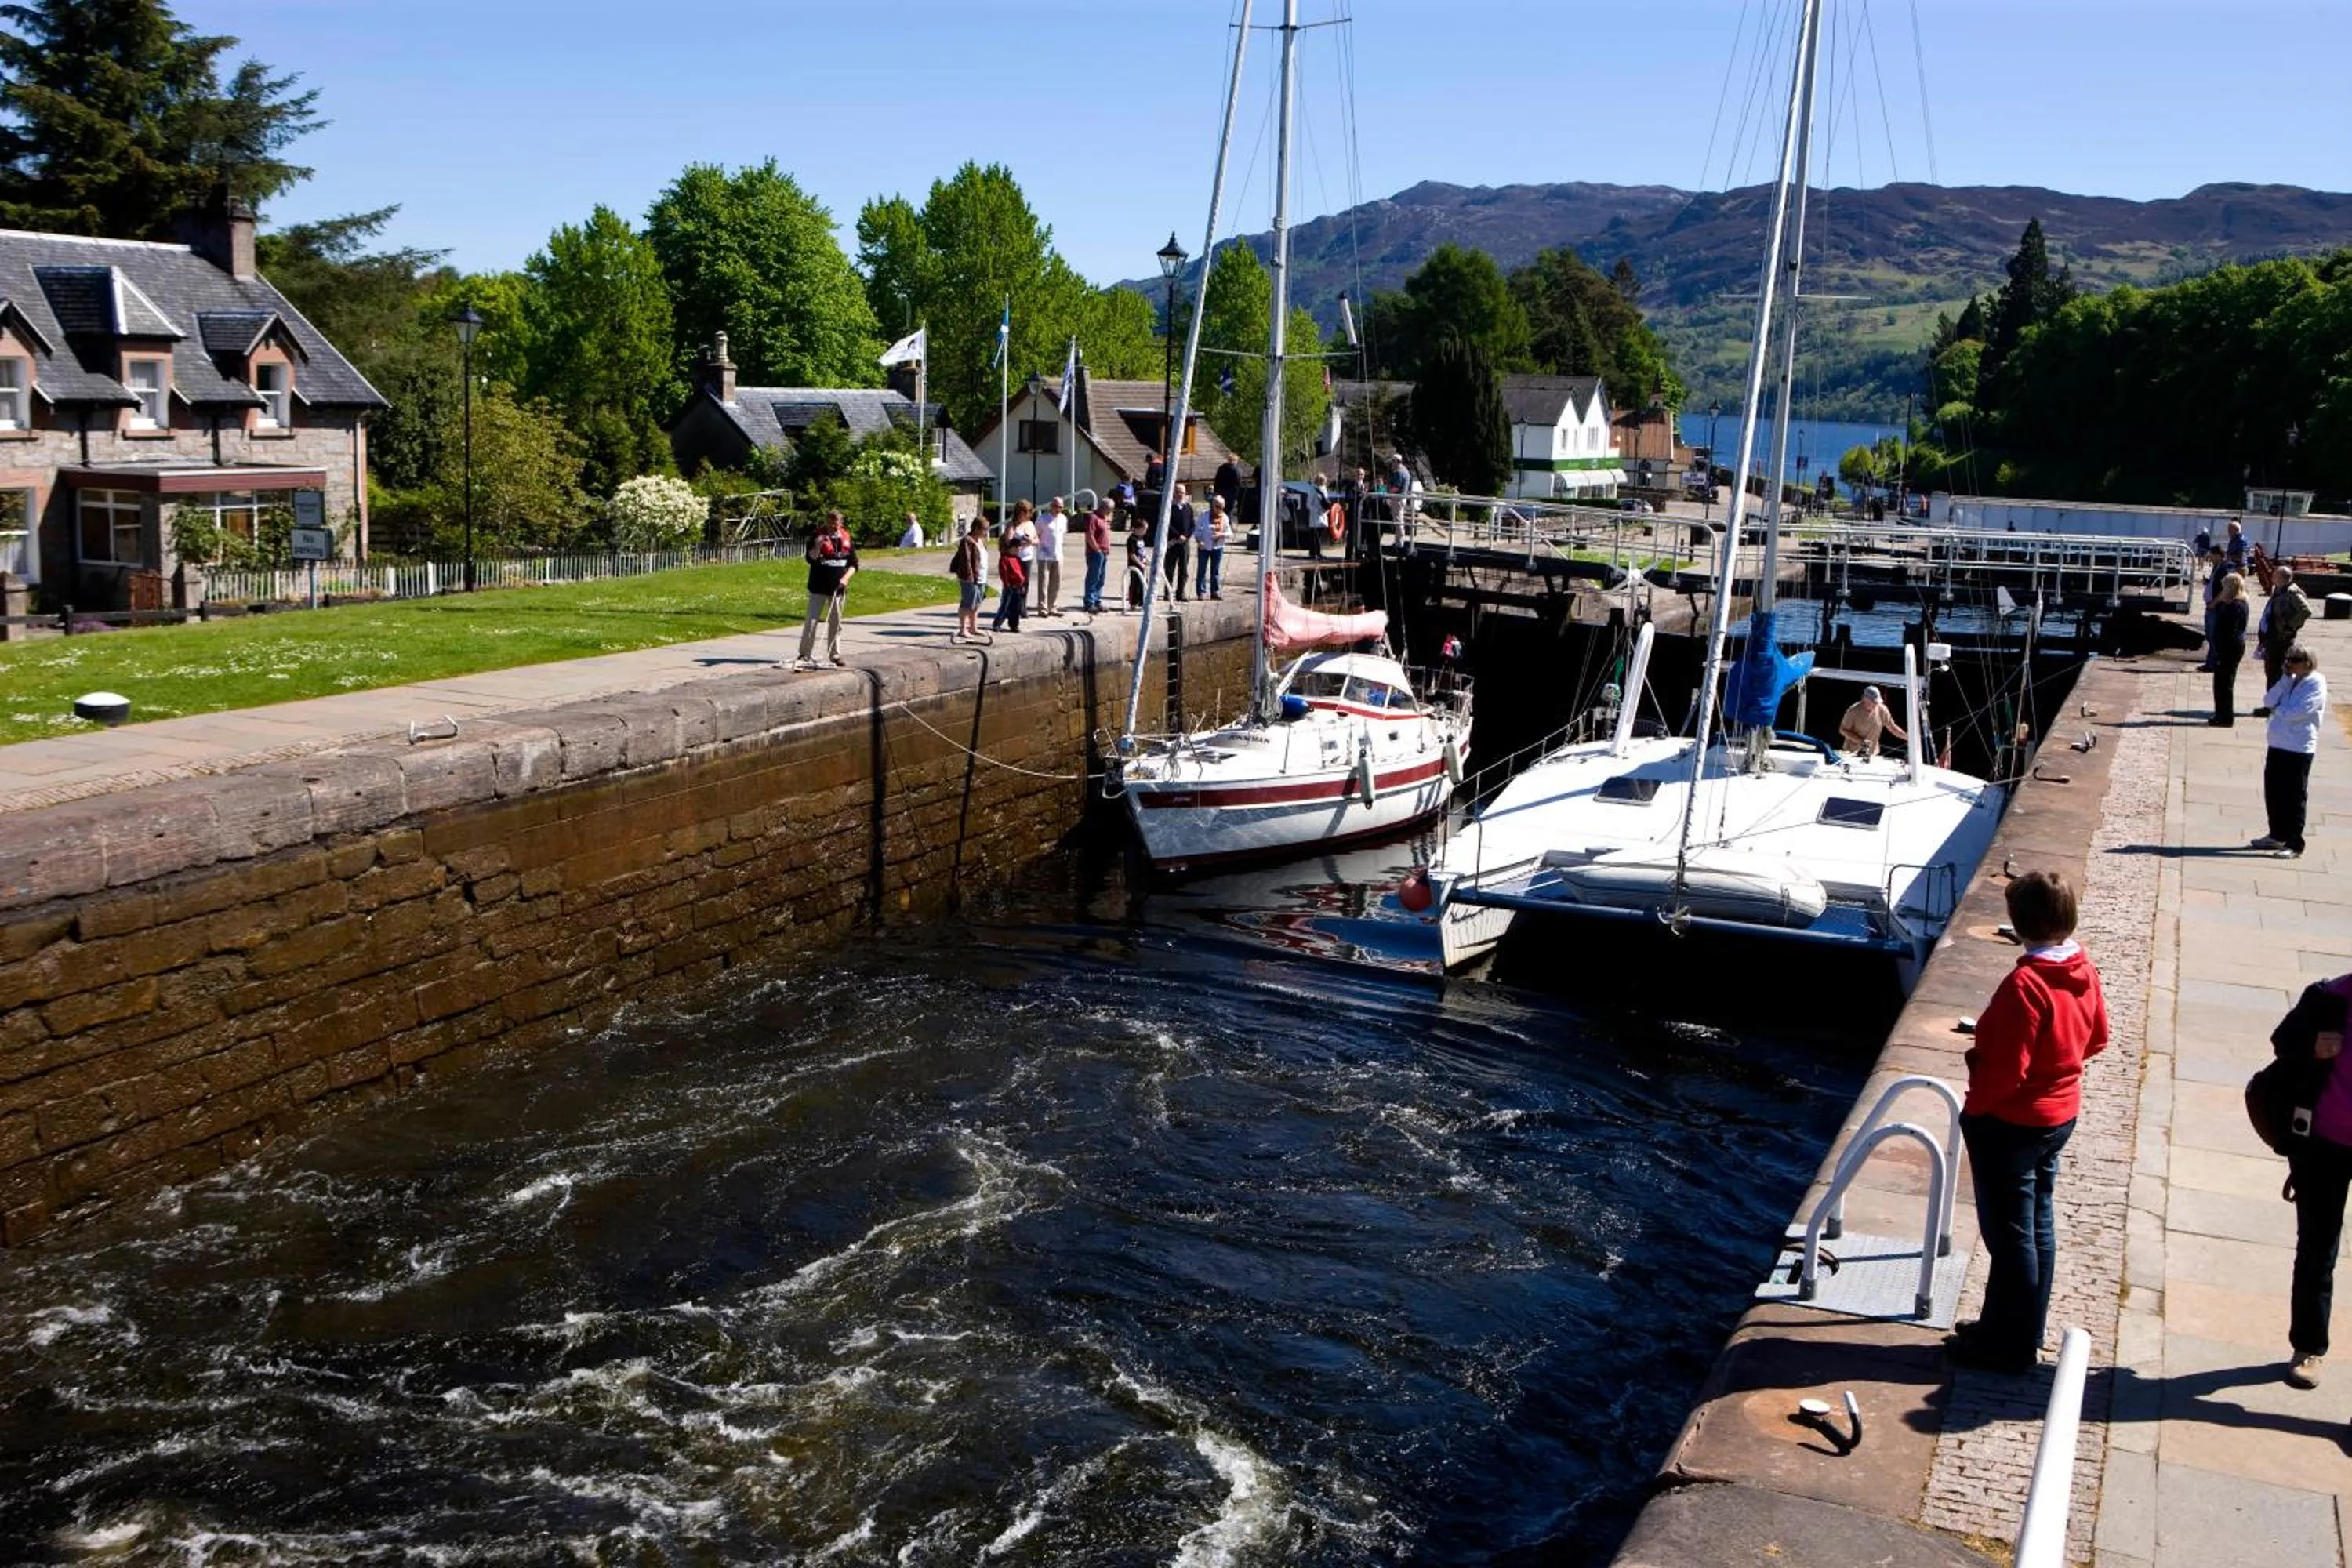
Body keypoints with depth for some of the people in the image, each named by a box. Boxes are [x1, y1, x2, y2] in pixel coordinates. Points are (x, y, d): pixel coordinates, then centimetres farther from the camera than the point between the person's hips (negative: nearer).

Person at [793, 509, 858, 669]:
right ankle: (806, 655, 1)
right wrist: (817, 546, -27)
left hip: (838, 588, 3)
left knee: (835, 623, 12)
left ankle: (835, 654, 22)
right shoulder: (817, 536, -5)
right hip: (818, 587, -3)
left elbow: (853, 564, 7)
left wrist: (846, 578, -8)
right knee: (811, 620, -5)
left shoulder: (847, 539, 4)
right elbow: (810, 559, -10)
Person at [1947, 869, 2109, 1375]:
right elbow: (2097, 1038, 12)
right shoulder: (2085, 972, -2)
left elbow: (2006, 1068, -26)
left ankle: (2008, 1347, 14)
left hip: (2012, 1123, -9)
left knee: (2010, 1235, 3)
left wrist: (1974, 1108, -11)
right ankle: (2026, 1333, 33)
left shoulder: (2025, 984, -28)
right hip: (2061, 1114, 9)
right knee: (2037, 1228, 19)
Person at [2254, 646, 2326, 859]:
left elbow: (2296, 712, -21)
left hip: (2299, 749, -7)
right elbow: (2269, 701, 1)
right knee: (2273, 793, 15)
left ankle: (2294, 844, 4)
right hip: (2277, 744, 7)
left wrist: (2278, 709, -3)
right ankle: (2277, 835, 29)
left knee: (2293, 797, -2)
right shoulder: (2290, 680, 10)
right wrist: (2286, 678, -4)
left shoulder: (2316, 684, -12)